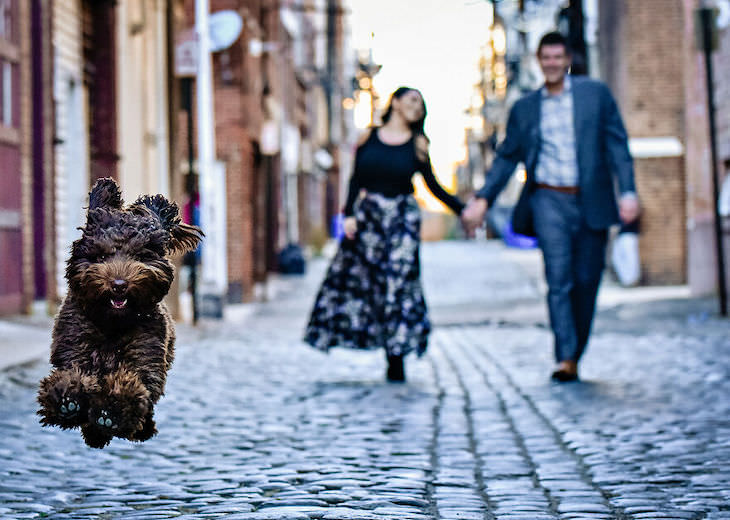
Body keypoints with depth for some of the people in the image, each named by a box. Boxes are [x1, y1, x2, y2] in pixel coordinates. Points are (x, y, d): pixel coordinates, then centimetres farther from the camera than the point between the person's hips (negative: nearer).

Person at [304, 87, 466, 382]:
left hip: (402, 219, -1)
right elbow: (356, 181, 7)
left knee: (398, 282, -6)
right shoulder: (369, 138, 7)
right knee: (356, 279, -3)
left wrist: (461, 210, -2)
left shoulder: (417, 145, 6)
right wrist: (349, 215, -4)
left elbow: (434, 187, 7)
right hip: (368, 216, 1)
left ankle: (396, 360, 0)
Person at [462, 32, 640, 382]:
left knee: (586, 281, 3)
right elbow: (507, 157, 15)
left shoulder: (596, 94, 8)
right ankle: (565, 358, -20)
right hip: (549, 200, 0)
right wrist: (483, 198, 4)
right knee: (558, 277, -15)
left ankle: (575, 356, 16)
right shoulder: (525, 108, 12)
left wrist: (628, 191, -6)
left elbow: (616, 144, 4)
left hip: (591, 202, 0)